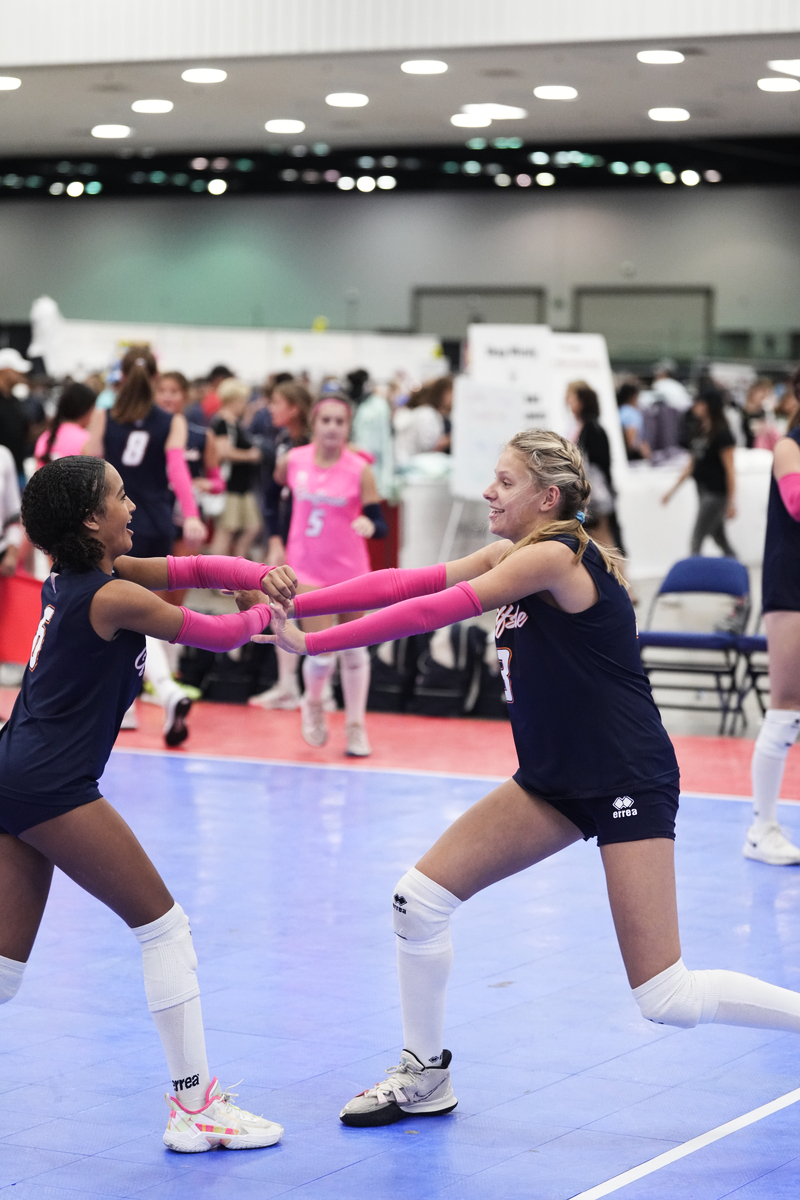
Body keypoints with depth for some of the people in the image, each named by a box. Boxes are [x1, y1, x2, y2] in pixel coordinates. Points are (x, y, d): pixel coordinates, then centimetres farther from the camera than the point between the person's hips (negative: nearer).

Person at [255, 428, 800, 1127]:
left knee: (667, 1001, -11)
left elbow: (432, 612, -22)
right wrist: (295, 603, -10)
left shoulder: (556, 556, -19)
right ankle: (425, 1077, 17)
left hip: (629, 782, -9)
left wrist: (312, 644, -21)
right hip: (557, 780, 9)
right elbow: (405, 584, 1)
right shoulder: (511, 557, 7)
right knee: (419, 899, 1)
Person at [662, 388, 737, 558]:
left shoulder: (722, 434, -13)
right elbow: (692, 463, 19)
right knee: (719, 538, 14)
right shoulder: (697, 430, 10)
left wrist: (732, 501, -15)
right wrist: (673, 489, 19)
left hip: (717, 493, -8)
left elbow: (729, 469, -13)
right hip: (703, 491, 8)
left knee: (697, 538, -8)